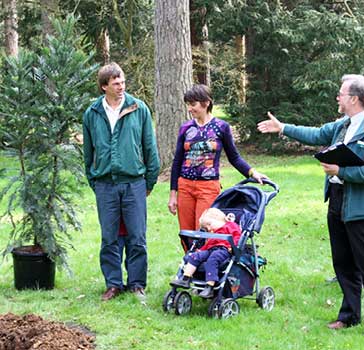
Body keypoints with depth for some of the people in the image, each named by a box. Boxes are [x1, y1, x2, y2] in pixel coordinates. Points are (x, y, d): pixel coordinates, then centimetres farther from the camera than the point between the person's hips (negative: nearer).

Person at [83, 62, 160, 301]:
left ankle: (137, 283, 15)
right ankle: (114, 284, 18)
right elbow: (88, 152, 15)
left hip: (134, 181, -1)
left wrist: (150, 180, 7)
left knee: (137, 237, 2)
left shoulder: (139, 109, 1)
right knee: (109, 238, 7)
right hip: (105, 185, 1)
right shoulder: (92, 114, 5)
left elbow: (150, 147, 6)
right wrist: (93, 181, 14)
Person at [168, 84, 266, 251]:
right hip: (185, 186, 3)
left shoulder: (221, 127, 0)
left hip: (209, 187, -3)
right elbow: (177, 161, 11)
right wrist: (173, 193, 9)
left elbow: (234, 157, 8)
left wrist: (252, 172, -8)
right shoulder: (186, 128, 8)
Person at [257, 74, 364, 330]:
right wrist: (282, 128, 28)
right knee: (343, 263, 17)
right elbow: (318, 135, 24)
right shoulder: (343, 125, 10)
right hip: (336, 202, 9)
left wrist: (340, 171, -19)